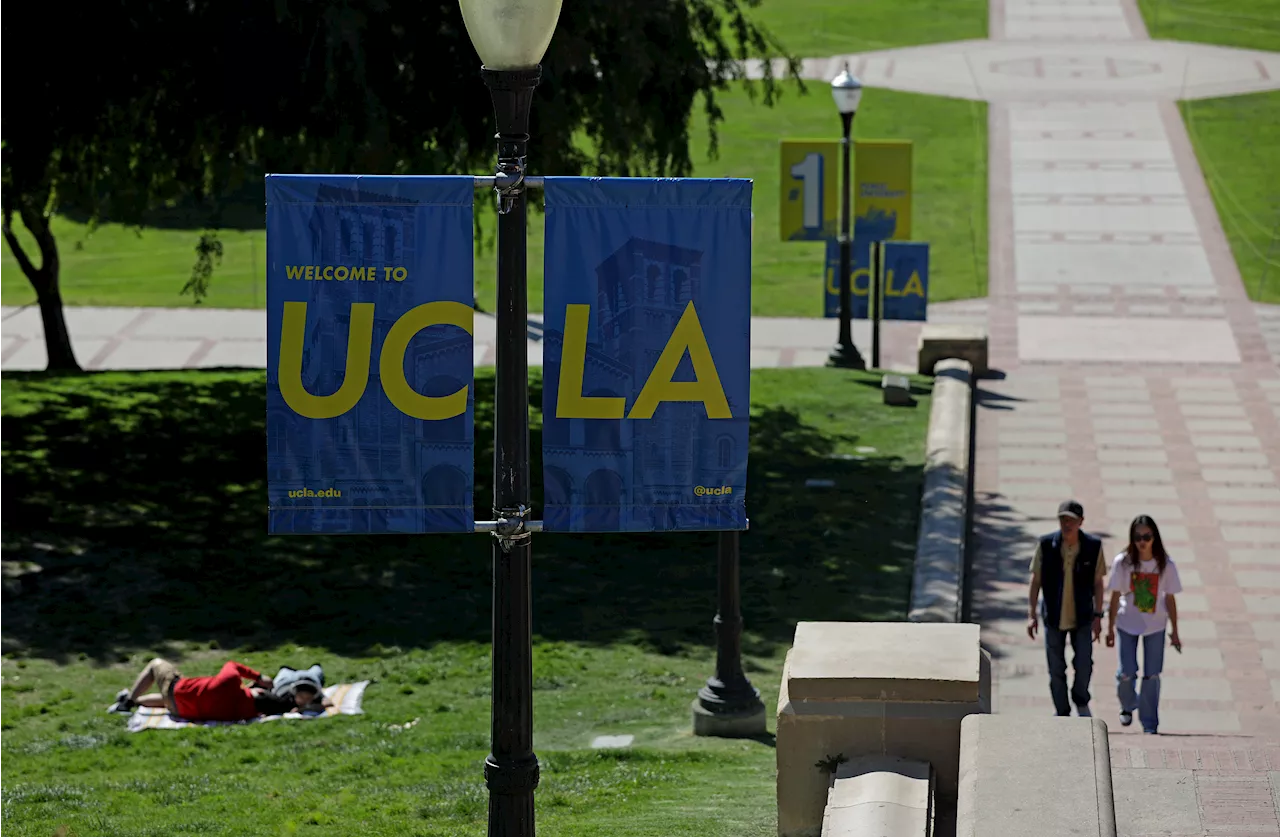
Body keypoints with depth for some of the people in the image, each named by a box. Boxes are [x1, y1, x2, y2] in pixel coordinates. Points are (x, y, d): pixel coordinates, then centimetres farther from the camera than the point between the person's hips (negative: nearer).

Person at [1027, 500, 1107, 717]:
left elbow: (1098, 583, -1)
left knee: (1084, 665, -2)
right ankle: (1062, 714, 23)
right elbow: (1035, 581, -2)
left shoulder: (1093, 547, -9)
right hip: (1053, 618, 0)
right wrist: (1031, 614, -5)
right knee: (1056, 670, 7)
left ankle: (1081, 702, 27)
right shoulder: (1046, 545, -10)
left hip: (1082, 618, 0)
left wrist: (1097, 616, -2)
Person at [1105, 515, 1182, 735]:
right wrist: (1110, 628, -3)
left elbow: (1170, 599, -2)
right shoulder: (1122, 562, -13)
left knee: (1152, 676, 2)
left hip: (1155, 625, 0)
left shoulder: (1166, 565, -10)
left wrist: (1174, 632, 2)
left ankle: (1150, 724, 14)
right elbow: (1115, 597, -6)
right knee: (1126, 673, -1)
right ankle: (1128, 705, 31)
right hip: (1128, 623, 0)